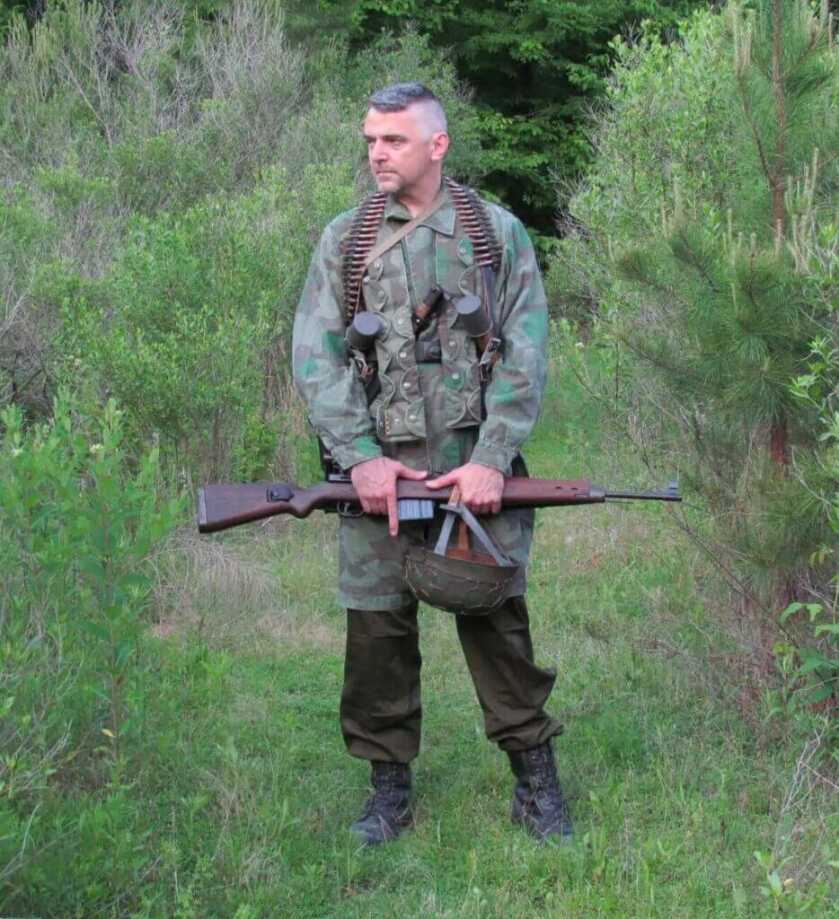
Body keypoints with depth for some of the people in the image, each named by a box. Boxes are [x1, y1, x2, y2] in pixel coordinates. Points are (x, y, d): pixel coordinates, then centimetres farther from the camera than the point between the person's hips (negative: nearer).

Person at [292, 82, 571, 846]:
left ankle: (536, 782, 15)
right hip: (377, 467, 2)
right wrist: (361, 458, -11)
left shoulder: (498, 232, 4)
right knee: (377, 627, 4)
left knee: (498, 617, 2)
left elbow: (527, 353, -2)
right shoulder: (344, 239, 8)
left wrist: (492, 460, -12)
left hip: (475, 463, -1)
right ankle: (390, 788, 18)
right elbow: (315, 355, 1)